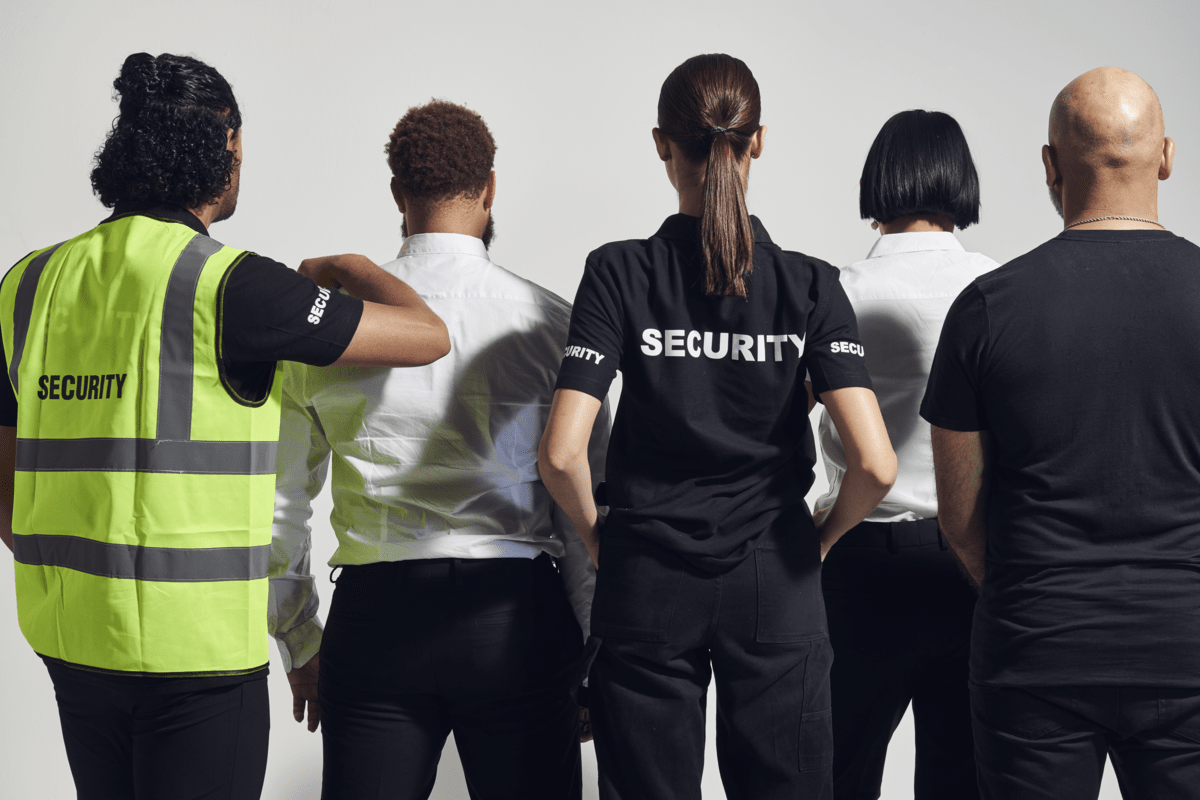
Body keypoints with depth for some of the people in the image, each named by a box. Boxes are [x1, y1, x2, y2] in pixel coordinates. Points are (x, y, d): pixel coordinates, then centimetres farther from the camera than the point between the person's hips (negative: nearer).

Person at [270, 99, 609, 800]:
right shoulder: (548, 322, -2)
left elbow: (277, 505, 8)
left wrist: (302, 645, 20)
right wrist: (599, 659, 9)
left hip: (375, 612, 1)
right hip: (515, 612, -1)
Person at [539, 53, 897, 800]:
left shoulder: (620, 273, -7)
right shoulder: (809, 284, -5)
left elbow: (562, 453, -15)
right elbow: (875, 463, -13)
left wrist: (599, 535, 4)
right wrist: (823, 536, 5)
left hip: (649, 580, 0)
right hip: (774, 584, 0)